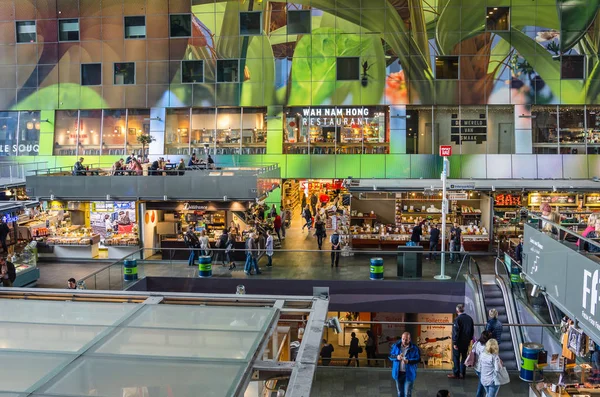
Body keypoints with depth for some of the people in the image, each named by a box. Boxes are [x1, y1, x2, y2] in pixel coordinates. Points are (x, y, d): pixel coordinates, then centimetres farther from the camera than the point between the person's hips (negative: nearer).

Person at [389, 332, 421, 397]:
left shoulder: (414, 348, -9)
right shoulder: (396, 346, -1)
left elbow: (418, 359, -9)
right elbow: (390, 356, 2)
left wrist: (408, 361, -26)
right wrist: (396, 357, -21)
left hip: (409, 374, -3)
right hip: (398, 373, 3)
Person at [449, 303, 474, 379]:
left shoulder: (457, 319, -20)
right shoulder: (469, 318, 2)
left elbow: (455, 332, -19)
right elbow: (472, 330, 10)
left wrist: (455, 343, -14)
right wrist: (470, 339, 19)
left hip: (459, 342, -6)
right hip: (466, 342, 6)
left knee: (456, 358, 5)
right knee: (464, 357, 15)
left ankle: (456, 374, 10)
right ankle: (462, 373, 21)